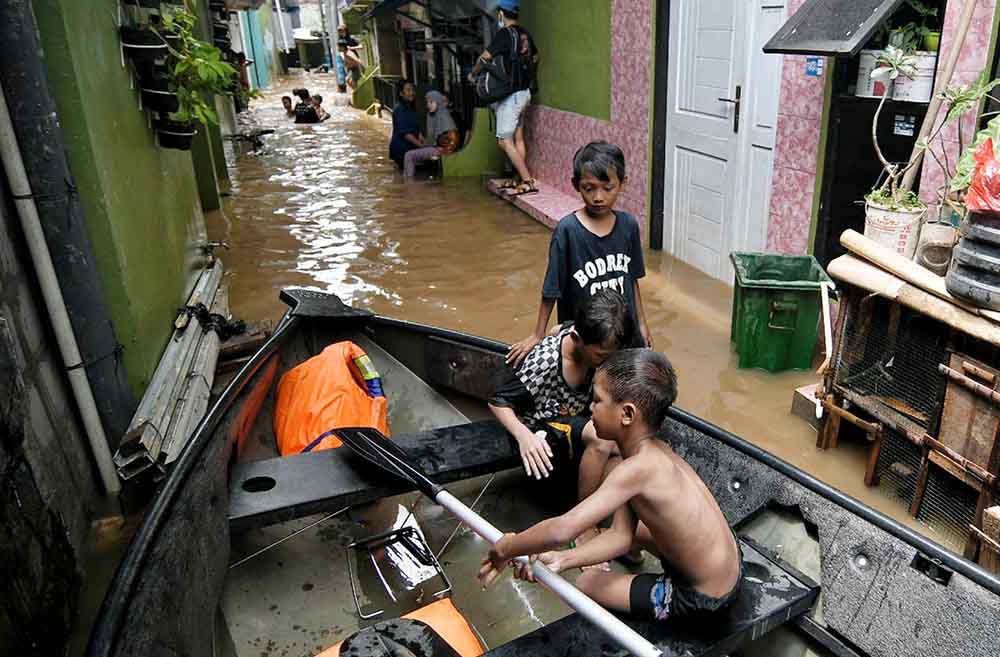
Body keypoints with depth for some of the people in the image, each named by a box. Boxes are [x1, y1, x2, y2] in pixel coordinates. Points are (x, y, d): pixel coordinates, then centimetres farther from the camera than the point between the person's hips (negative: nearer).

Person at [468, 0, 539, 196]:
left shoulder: (505, 33, -15)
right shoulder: (524, 33, 10)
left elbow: (485, 57, -17)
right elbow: (535, 57, 26)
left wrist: (473, 74, -1)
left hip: (511, 95, -9)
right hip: (524, 92, 9)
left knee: (505, 141, -8)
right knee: (518, 138, 12)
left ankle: (528, 182, -11)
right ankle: (521, 179, 16)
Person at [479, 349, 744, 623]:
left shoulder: (638, 467, -32)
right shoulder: (651, 450, -4)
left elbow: (561, 530, -34)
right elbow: (621, 535, -3)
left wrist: (505, 549, -18)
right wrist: (561, 559, -12)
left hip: (702, 599, -8)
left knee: (585, 584, 7)